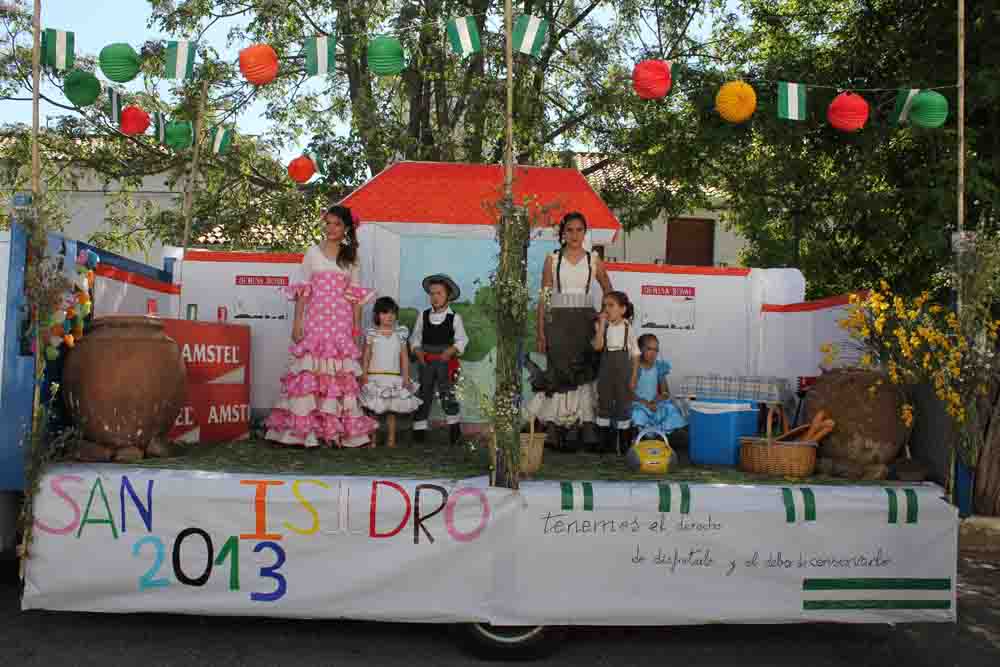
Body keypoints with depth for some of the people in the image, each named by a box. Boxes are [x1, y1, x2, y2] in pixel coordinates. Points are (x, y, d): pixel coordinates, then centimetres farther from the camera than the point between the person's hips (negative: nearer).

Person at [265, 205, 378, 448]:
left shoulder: (351, 256, 12)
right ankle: (306, 428, -4)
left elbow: (355, 296, 10)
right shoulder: (313, 252, 9)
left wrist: (357, 329, 4)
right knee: (309, 371, -7)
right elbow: (303, 290, 5)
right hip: (315, 318, -1)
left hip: (341, 321, 1)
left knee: (340, 373, -2)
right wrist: (297, 321, -4)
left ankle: (336, 428, 4)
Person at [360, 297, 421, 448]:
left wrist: (405, 377, 0)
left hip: (394, 378, 1)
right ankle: (372, 440, 9)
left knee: (391, 410, 5)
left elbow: (404, 358, 6)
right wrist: (364, 375, -8)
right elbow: (366, 357, 0)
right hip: (374, 377, -1)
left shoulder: (400, 334, 6)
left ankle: (391, 439, 12)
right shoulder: (371, 334, 1)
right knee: (373, 410, 1)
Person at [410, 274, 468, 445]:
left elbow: (461, 339, -1)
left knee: (447, 393, -7)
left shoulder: (454, 317, -1)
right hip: (426, 361, 3)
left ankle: (454, 426, 7)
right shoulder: (423, 315, 7)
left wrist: (451, 351, -16)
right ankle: (419, 428, 15)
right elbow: (415, 337, 11)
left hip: (446, 361, -3)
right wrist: (417, 351, -6)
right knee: (423, 393, 7)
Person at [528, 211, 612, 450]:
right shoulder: (552, 260, 4)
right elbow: (543, 296, 3)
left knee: (583, 371, -3)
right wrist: (541, 331, -3)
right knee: (558, 371, -5)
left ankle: (581, 425, 2)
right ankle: (554, 427, 0)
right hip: (557, 320, -1)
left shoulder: (594, 260, 7)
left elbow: (608, 291, 18)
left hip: (584, 320, 1)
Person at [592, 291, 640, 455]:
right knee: (604, 403, 8)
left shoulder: (628, 328, -5)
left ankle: (623, 443, 16)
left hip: (623, 369, -2)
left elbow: (635, 355, -2)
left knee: (623, 404, 4)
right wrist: (602, 325, -18)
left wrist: (633, 377, -7)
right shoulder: (602, 327, 1)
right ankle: (606, 442, 20)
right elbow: (597, 346, -16)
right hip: (606, 368, 3)